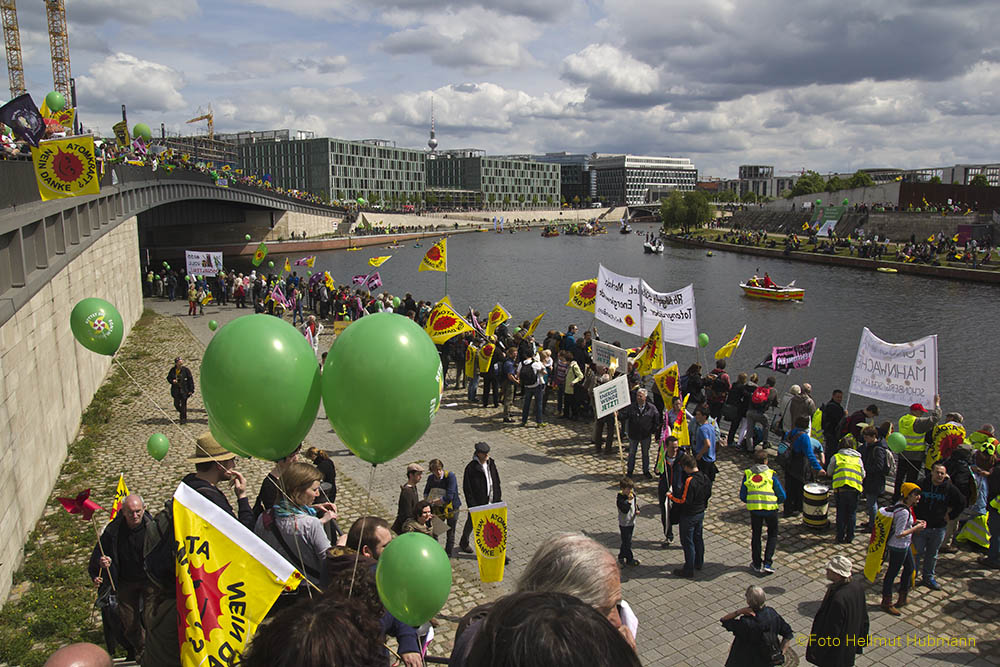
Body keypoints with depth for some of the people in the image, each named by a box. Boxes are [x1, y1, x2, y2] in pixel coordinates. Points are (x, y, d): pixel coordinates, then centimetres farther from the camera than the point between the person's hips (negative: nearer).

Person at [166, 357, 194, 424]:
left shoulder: (186, 369, -8)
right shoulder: (173, 370, 2)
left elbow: (191, 379, -6)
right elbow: (168, 378, 14)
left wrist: (191, 390, -9)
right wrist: (172, 381, -11)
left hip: (184, 390, -4)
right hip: (176, 390, 4)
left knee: (183, 404, -2)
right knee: (176, 404, 6)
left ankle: (184, 418, 8)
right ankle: (182, 413, 33)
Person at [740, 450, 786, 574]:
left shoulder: (747, 474, 4)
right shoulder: (771, 474, -2)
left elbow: (742, 496, 5)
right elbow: (782, 496, 0)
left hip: (754, 509, 2)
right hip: (771, 509, -2)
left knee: (756, 535, 19)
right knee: (772, 535, 17)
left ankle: (756, 564, 24)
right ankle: (767, 563, 8)